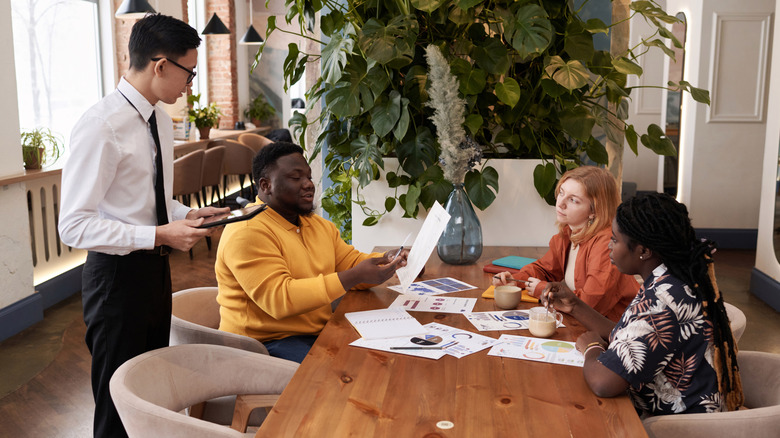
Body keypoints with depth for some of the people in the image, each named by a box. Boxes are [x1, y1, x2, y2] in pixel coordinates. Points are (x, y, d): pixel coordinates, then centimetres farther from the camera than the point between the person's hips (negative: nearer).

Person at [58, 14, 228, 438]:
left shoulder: (161, 120, 6)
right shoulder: (101, 126, -21)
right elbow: (74, 226, -23)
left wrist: (188, 215, 0)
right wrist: (159, 235, -26)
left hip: (155, 267, 8)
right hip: (116, 274, -8)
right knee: (119, 402, 7)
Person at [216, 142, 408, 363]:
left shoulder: (320, 225, 17)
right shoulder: (246, 232, -14)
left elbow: (352, 263, 17)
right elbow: (278, 299, -24)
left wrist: (385, 260, -6)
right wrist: (355, 276, -26)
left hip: (320, 334, 8)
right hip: (269, 344, -8)